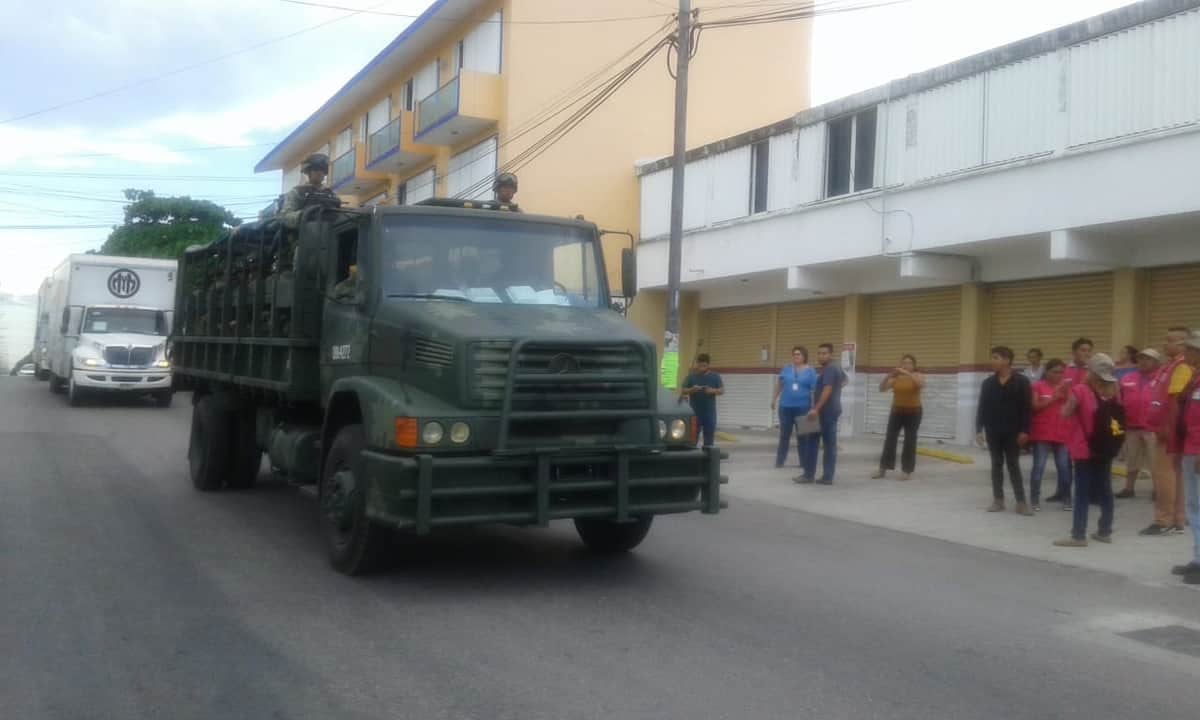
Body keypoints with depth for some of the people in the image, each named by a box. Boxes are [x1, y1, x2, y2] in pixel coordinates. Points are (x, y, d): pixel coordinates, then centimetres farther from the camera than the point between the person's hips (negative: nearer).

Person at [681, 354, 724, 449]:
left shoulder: (715, 377, 8)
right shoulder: (691, 377, 5)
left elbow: (722, 390, 4)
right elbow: (683, 391, 3)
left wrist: (713, 391, -16)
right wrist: (692, 390, -17)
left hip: (710, 412, 1)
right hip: (695, 411, -1)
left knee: (709, 436, 4)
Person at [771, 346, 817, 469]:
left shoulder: (810, 371, -3)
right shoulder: (786, 368, 5)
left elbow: (814, 390, -5)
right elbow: (779, 383, 15)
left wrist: (813, 407, -10)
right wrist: (774, 399, 17)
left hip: (802, 407, -2)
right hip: (786, 406, 2)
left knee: (803, 436, 6)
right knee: (784, 434, 8)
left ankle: (804, 463, 12)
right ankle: (780, 460, 14)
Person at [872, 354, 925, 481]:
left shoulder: (917, 376, -4)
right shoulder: (895, 378, 2)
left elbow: (922, 384, -26)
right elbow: (881, 388, -3)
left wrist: (907, 374, -31)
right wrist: (889, 375, -18)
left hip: (913, 412, -3)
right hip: (896, 411, 3)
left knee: (909, 441, 2)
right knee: (889, 439, 1)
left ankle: (907, 470, 10)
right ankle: (883, 469, 6)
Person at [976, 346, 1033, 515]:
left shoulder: (1021, 381, -6)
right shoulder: (988, 382, 4)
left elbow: (1026, 408, -7)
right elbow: (982, 408, 5)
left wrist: (1024, 430, -12)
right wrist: (979, 429, -1)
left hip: (1013, 432, -3)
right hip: (993, 432, 3)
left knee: (1013, 465, 1)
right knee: (996, 465, 8)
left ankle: (1021, 502, 5)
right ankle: (998, 500, 15)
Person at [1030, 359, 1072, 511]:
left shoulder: (1066, 386, 10)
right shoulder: (1038, 386, -1)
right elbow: (1034, 406, -9)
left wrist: (1067, 395, -9)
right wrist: (1053, 398, -15)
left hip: (1063, 433, 3)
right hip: (1042, 434, -3)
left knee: (1064, 467, 4)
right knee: (1038, 467, -3)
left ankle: (1065, 498, 14)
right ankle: (1034, 499, 3)